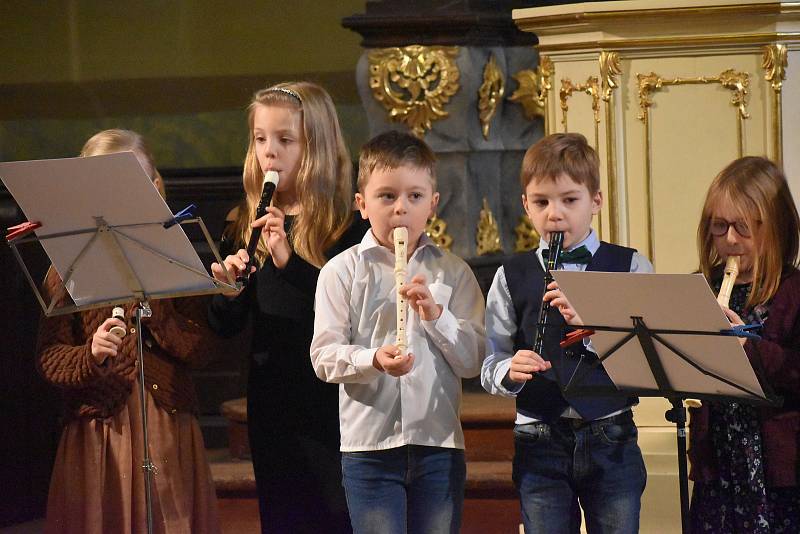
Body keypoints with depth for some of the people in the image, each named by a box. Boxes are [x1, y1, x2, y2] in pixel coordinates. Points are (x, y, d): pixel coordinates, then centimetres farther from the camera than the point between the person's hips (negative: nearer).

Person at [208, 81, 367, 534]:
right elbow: (228, 327, 13)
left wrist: (290, 262, -27)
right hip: (270, 401, 5)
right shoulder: (250, 224, 8)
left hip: (328, 400, -5)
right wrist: (226, 290, -9)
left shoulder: (346, 222, -7)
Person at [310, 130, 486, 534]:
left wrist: (436, 315, -11)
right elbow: (324, 356, -5)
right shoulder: (342, 271, 2)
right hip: (369, 444, -2)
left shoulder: (453, 273, 8)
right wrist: (373, 360, -22)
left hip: (439, 443, 2)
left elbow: (474, 361, 2)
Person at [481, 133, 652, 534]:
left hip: (612, 440, -1)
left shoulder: (629, 267, 3)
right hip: (539, 444, 1)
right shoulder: (511, 277, 7)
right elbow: (489, 368, 5)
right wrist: (510, 372, -17)